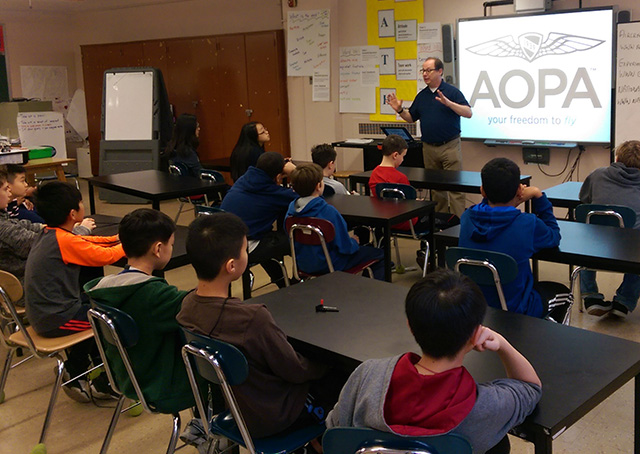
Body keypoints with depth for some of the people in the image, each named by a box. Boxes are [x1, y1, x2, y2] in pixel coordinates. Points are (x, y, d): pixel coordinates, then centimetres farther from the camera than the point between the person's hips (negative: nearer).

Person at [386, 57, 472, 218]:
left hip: (450, 146, -5)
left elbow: (468, 113, -13)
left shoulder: (452, 91, -4)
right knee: (435, 187, 11)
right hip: (429, 148, 5)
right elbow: (411, 118, 18)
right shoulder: (422, 95, 12)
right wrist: (399, 110, -1)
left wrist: (448, 102, -26)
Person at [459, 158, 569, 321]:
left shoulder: (467, 218, -13)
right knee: (562, 292, 27)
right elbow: (554, 237, -1)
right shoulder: (528, 224, -25)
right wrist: (538, 196, 0)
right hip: (514, 310, -5)